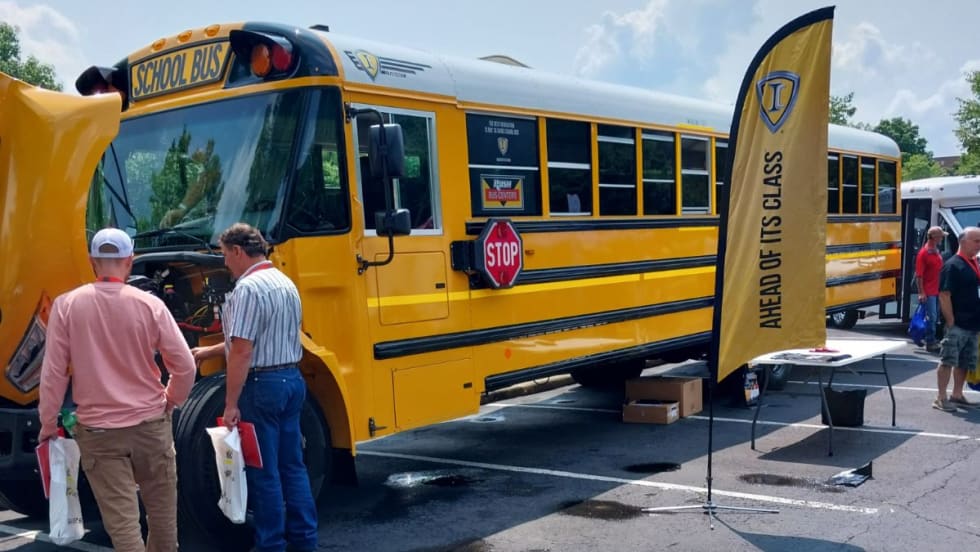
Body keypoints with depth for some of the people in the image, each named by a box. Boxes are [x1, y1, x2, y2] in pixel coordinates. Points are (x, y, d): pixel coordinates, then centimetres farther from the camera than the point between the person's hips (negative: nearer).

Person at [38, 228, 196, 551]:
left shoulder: (66, 305, -7)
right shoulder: (149, 304, -7)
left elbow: (53, 372, -4)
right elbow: (185, 366, -5)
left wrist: (48, 423, 9)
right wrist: (171, 401, 14)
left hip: (98, 431, -1)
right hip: (151, 425, 1)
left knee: (121, 520, 1)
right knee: (161, 511, 18)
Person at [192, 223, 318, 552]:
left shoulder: (248, 288, -15)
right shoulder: (285, 283, 13)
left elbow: (242, 351, -20)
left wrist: (231, 404, -17)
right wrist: (209, 351, 29)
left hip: (262, 386, -9)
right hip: (292, 380, 9)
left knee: (263, 471, 2)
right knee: (292, 465, 14)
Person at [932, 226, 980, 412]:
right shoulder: (953, 265, -12)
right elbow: (944, 295, -16)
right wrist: (951, 321, -18)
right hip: (957, 325, -8)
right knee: (948, 360, -5)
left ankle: (957, 395, 23)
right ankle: (941, 398, 0)